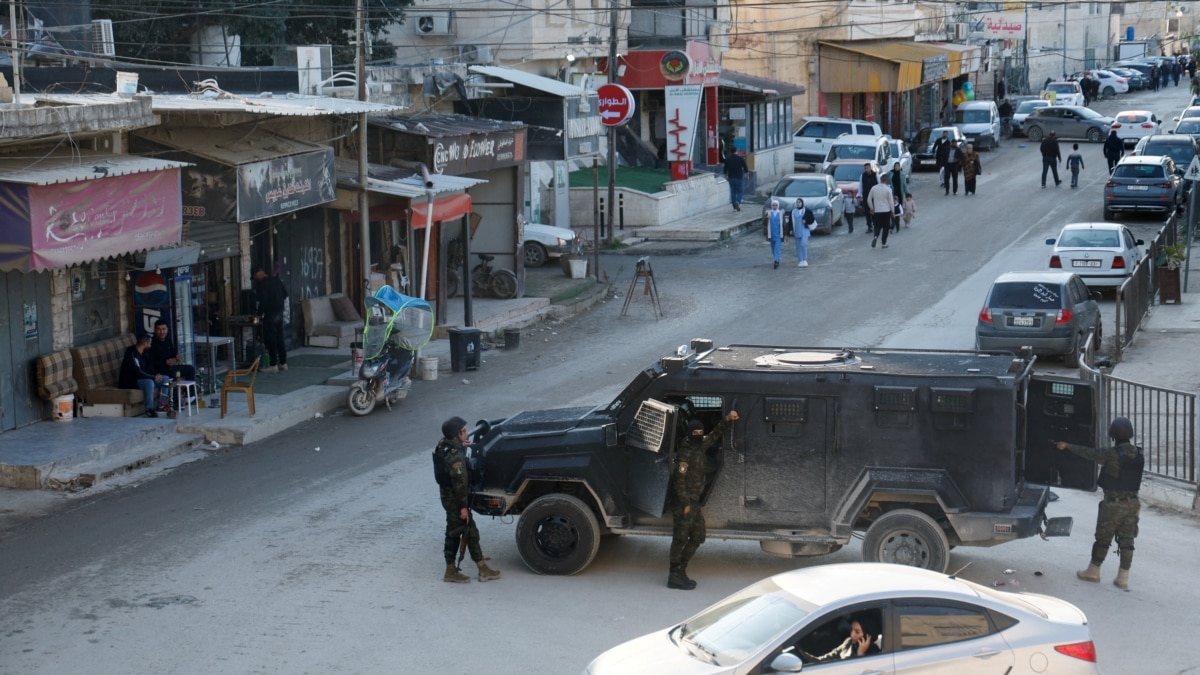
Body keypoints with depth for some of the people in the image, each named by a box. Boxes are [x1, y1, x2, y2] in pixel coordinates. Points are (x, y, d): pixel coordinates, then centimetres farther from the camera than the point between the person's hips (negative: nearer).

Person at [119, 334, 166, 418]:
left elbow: (149, 368, 15)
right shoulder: (132, 355, -23)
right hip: (129, 383, -10)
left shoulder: (143, 354, 8)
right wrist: (154, 377, -21)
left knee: (164, 379, 5)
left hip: (142, 379, 10)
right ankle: (149, 409, -33)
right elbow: (138, 373, -28)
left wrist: (156, 374, -6)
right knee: (149, 382, -37)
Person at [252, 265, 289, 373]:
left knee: (270, 340, -3)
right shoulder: (276, 280, 9)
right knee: (279, 339, 12)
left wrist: (259, 314, -5)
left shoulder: (261, 284, -13)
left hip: (270, 314, -8)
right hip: (279, 313, 8)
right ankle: (283, 363, 15)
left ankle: (274, 365, -3)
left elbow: (263, 301, -17)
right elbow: (285, 294, 14)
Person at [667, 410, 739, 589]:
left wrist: (727, 420, 12)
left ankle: (681, 571, 22)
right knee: (680, 538, -6)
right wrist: (685, 504, -20)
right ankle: (675, 577, -1)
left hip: (694, 501, 9)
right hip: (682, 501, -9)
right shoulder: (685, 453, -18)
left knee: (697, 537, 13)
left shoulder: (701, 445, 8)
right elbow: (679, 480, -20)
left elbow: (715, 435, 25)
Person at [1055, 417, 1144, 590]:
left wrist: (1067, 446, 9)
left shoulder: (1111, 453, -16)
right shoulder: (1138, 454, 0)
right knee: (1126, 541, 7)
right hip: (1132, 503, 5)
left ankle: (1093, 571, 22)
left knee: (1103, 538, 9)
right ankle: (1123, 578, 7)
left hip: (1113, 504, -5)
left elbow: (1088, 453, -4)